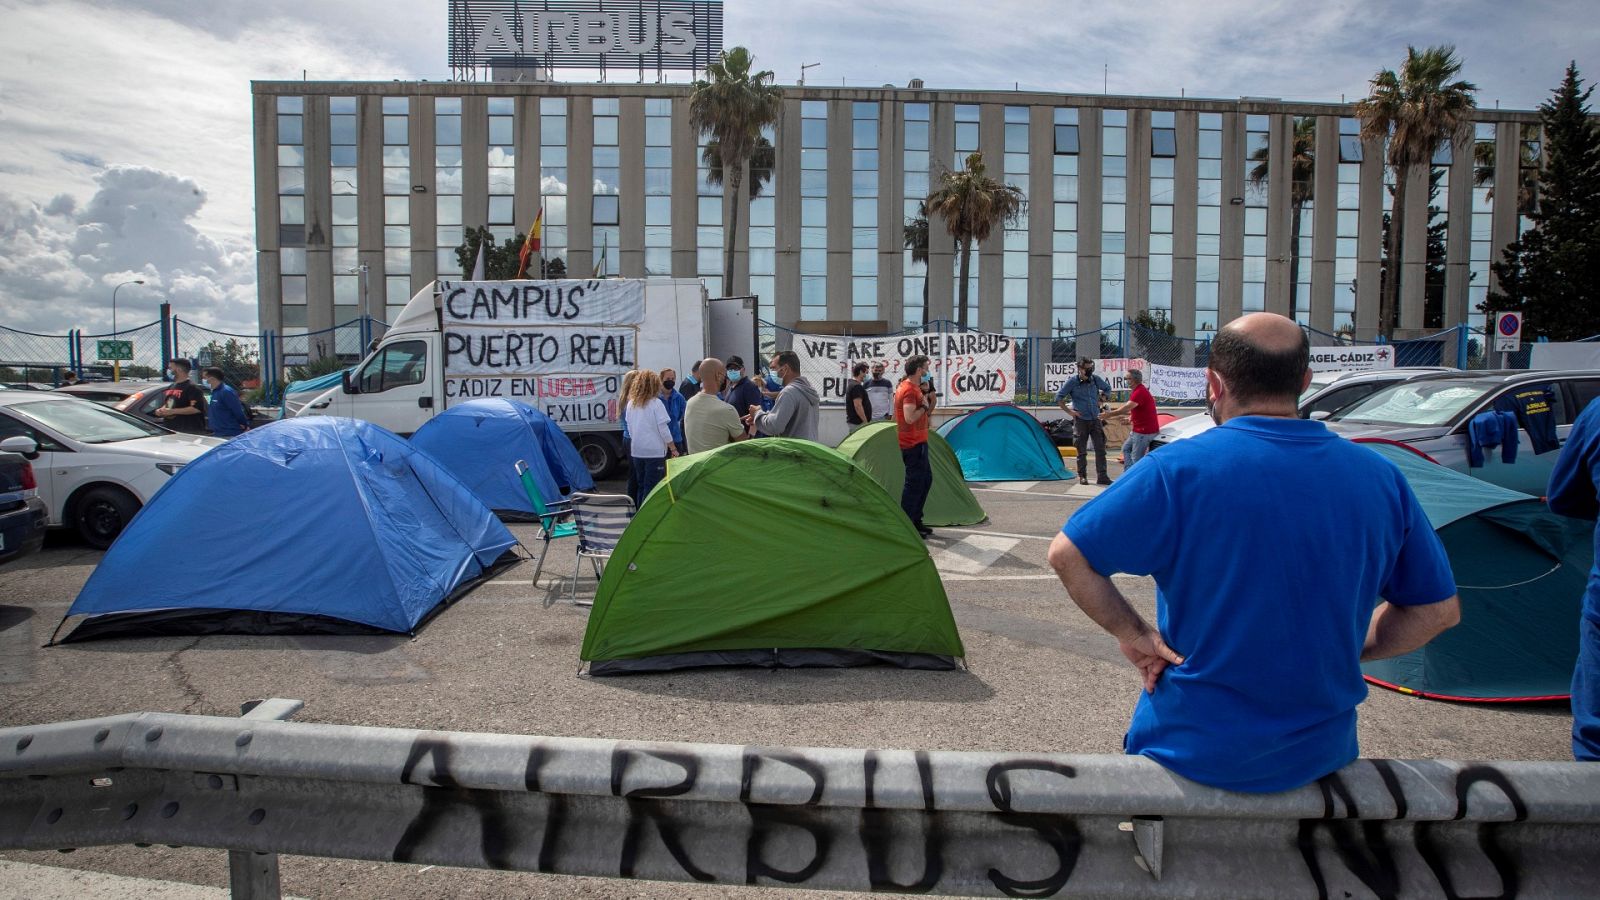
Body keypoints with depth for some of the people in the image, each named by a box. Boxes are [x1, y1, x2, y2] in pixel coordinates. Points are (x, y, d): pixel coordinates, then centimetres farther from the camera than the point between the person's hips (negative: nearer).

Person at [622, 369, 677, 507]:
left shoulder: (631, 403, 6)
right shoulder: (656, 403, -11)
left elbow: (630, 427, 12)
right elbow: (663, 429, -11)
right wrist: (673, 449, -3)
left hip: (636, 451, 6)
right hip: (654, 451, -6)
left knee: (641, 486, 15)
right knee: (651, 488, -3)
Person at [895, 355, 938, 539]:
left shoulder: (914, 388, 15)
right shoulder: (909, 390, -18)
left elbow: (924, 415, 21)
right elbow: (910, 418, -30)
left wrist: (931, 402, 5)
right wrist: (924, 406, -16)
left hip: (918, 442, 11)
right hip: (914, 444, -11)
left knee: (926, 479, 16)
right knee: (914, 483, -6)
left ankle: (915, 521, 23)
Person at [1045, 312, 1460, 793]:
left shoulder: (1179, 469, -17)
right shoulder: (1380, 477, -4)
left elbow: (1067, 555, -17)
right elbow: (1439, 610, 5)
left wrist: (1133, 634, -7)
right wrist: (1342, 652, 9)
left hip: (1195, 751, -4)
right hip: (1324, 754, 4)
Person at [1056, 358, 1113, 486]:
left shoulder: (1096, 379, 4)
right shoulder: (1072, 382, -7)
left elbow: (1107, 389, 23)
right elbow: (1059, 397, -3)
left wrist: (1101, 401, 10)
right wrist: (1069, 411, -6)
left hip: (1095, 419, 3)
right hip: (1081, 420, -3)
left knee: (1100, 449, 0)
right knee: (1082, 451, 3)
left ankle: (1102, 476, 5)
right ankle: (1082, 476, 13)